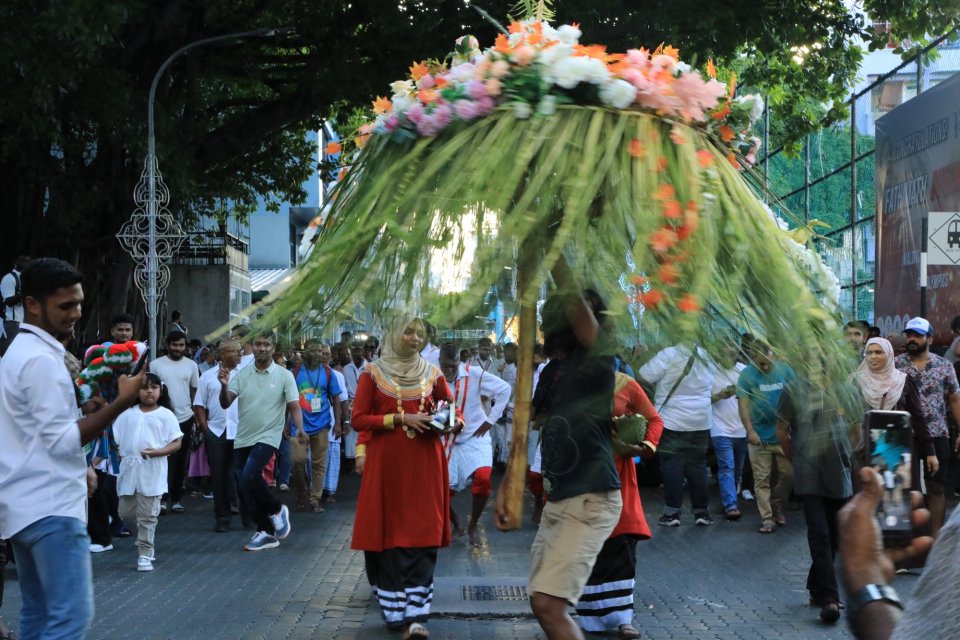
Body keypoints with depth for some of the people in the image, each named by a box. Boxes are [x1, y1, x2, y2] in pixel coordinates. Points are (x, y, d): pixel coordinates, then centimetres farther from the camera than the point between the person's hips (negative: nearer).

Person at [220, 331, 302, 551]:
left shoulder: (284, 375, -3)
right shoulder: (242, 375, 5)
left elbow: (294, 406, -6)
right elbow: (225, 404, -1)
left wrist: (299, 429, -24)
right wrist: (224, 385, -21)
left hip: (267, 437, -5)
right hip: (243, 439, 5)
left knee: (250, 476, -25)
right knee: (245, 488, 6)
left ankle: (276, 510, 0)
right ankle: (266, 533, 19)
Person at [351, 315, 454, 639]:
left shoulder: (432, 374, 8)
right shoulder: (373, 373, 0)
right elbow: (359, 419, -4)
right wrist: (400, 419, -14)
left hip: (424, 465, 2)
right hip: (386, 463, -1)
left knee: (422, 538, -5)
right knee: (390, 536, 3)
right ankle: (395, 611, 14)